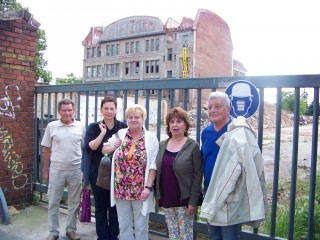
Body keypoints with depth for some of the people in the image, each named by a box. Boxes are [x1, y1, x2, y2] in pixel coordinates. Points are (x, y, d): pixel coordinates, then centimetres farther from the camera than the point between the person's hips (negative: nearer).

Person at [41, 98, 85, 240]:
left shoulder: (80, 127, 0)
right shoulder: (51, 126, -1)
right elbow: (46, 150, 4)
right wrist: (45, 170, 4)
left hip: (76, 170, 1)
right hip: (56, 170, 0)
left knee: (74, 202, 12)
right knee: (53, 202, 9)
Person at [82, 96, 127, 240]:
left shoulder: (123, 127, 0)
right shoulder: (94, 127, 0)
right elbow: (91, 147, -13)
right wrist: (103, 132, -16)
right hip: (98, 171, 0)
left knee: (115, 205, 8)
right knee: (100, 206, 10)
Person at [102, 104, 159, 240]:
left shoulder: (151, 138, -5)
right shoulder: (120, 134, 4)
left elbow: (153, 166, -8)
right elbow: (104, 150, 12)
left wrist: (148, 187, -14)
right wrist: (114, 147, -9)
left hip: (141, 190, -3)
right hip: (121, 189, 3)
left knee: (141, 226, 11)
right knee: (123, 225, 15)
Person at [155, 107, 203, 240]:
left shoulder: (193, 146, -8)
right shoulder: (162, 145, 6)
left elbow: (197, 176, -11)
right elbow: (158, 171, 12)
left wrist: (193, 201, -14)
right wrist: (157, 194, 8)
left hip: (184, 200, -4)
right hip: (166, 199, 5)